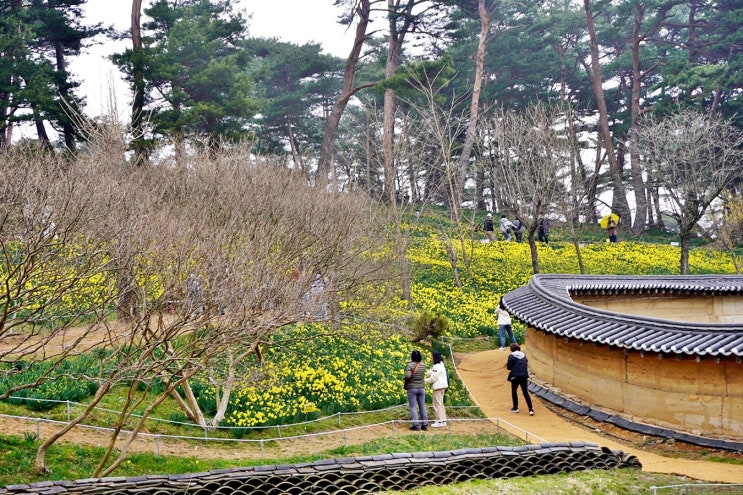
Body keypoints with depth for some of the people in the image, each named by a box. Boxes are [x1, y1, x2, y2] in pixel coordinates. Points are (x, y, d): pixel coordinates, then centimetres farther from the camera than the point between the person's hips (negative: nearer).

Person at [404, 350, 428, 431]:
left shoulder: (409, 365, -14)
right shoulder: (423, 365, 1)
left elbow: (407, 376, -24)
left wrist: (405, 379, -3)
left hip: (412, 388, -4)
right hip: (421, 388, 4)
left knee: (413, 407, 1)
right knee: (422, 406, 11)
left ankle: (415, 425, -2)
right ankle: (425, 424, 13)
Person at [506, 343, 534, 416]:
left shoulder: (511, 356, -7)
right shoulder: (523, 355, 8)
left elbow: (509, 367, -8)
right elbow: (526, 365, 15)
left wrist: (507, 364, 13)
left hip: (515, 376, -3)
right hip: (524, 376, 3)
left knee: (514, 392, 17)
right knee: (526, 393, 3)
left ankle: (515, 408, 24)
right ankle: (531, 410, -6)